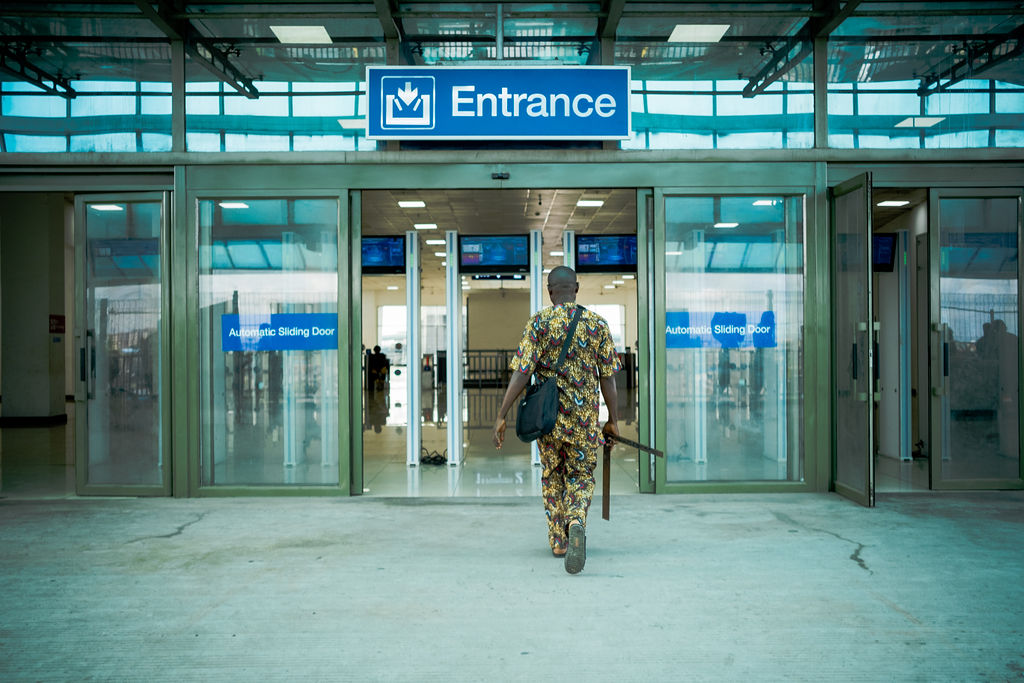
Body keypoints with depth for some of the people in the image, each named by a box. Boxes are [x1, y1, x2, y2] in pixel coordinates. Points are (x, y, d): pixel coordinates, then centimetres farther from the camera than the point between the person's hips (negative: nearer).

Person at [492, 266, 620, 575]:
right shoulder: (597, 324, 1)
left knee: (552, 476, 19)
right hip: (584, 418, 1)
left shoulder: (538, 323, -4)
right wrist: (613, 420, 12)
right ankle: (576, 521, -16)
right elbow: (608, 378, 2)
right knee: (580, 477, 14)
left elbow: (521, 374, -12)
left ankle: (558, 540, 24)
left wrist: (501, 416, -9)